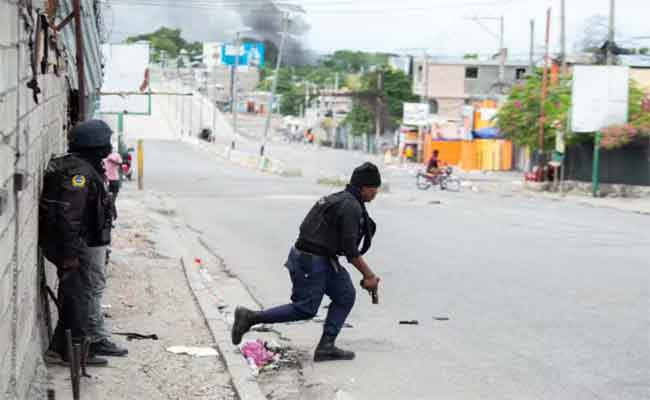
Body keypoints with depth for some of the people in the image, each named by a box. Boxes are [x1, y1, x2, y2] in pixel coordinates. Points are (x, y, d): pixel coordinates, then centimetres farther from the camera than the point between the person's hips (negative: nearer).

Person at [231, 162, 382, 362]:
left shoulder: (341, 200, 16)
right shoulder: (351, 207, -17)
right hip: (311, 261, -10)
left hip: (323, 260, 10)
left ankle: (326, 346, 7)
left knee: (345, 296, 9)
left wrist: (368, 274, 18)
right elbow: (351, 251, -18)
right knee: (305, 309, -4)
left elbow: (349, 248, 20)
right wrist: (368, 275, -8)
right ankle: (250, 317, 2)